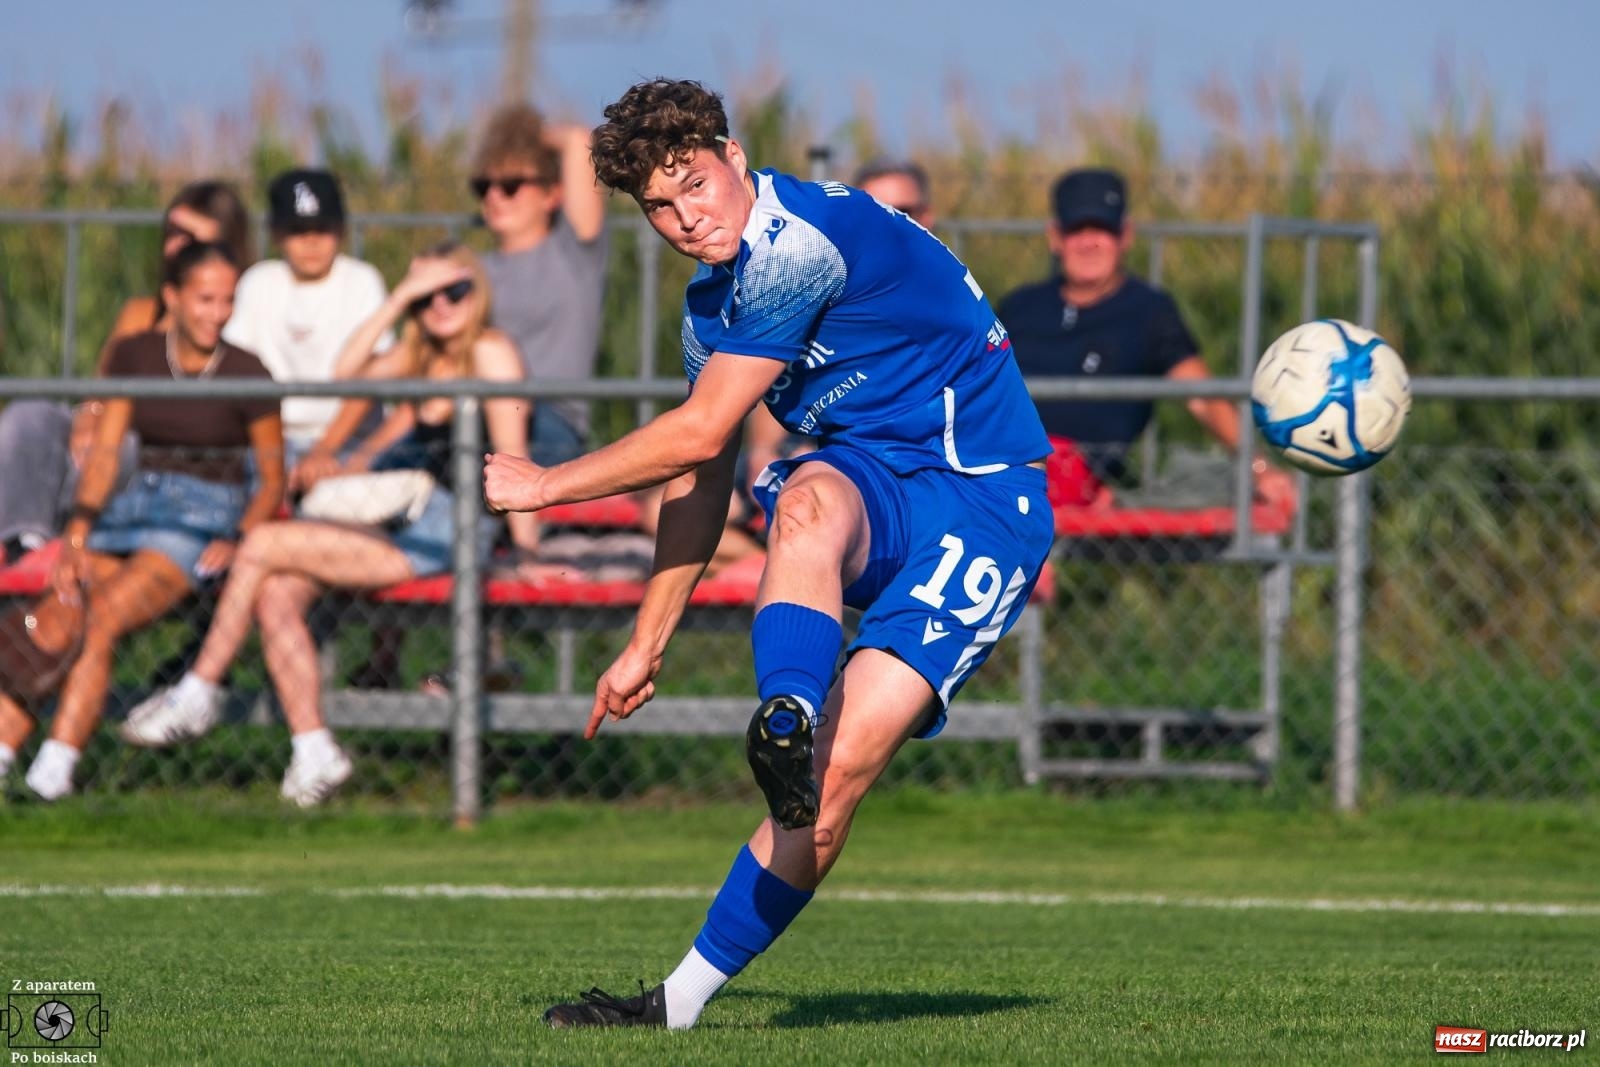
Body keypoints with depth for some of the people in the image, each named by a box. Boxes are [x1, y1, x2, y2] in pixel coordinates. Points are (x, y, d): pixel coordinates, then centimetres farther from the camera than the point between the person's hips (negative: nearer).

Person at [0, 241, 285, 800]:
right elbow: (104, 451, 4)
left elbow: (273, 480, 4)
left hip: (204, 522, -4)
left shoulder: (245, 374, -2)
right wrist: (78, 533, -8)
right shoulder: (134, 356, 7)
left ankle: (56, 768, -32)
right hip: (134, 508, 4)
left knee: (100, 621, -29)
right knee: (51, 623, -21)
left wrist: (238, 540, -12)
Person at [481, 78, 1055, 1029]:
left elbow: (699, 433, -16)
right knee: (807, 501, -33)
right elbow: (701, 483, 23)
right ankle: (786, 725, -54)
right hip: (871, 495, 7)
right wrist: (646, 647, 27)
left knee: (843, 764, -22)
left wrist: (548, 485, -3)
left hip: (981, 503, -7)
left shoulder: (803, 240, -19)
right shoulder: (712, 305, 11)